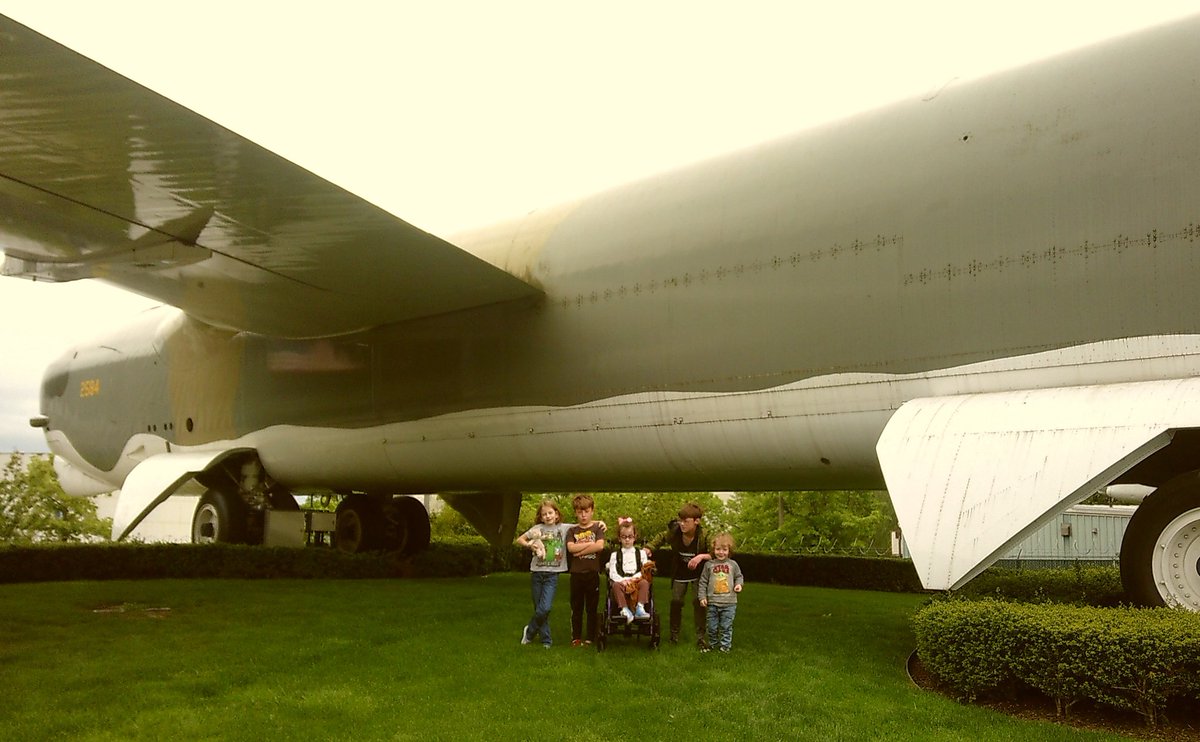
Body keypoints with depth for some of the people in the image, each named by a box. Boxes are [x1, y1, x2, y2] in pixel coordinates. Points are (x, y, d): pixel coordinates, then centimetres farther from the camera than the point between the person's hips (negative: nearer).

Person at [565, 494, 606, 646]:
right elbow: (570, 548, -10)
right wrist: (589, 544, -12)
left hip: (592, 572, -1)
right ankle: (576, 637, 16)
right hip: (576, 573, 1)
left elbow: (600, 546, -13)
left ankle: (590, 638, 12)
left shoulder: (597, 527, 2)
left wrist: (579, 551, -11)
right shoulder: (572, 530, 6)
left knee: (592, 607, 5)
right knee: (576, 607, 8)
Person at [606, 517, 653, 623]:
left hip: (637, 580, 1)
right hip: (620, 580, -1)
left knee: (644, 583, -31)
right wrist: (622, 580, -18)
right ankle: (624, 609, -41)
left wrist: (634, 578, -13)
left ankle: (640, 607, -35)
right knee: (616, 585, -33)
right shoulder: (615, 554, 12)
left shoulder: (641, 553, 15)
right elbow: (612, 573, 1)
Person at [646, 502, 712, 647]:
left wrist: (702, 556, -40)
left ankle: (700, 637, -1)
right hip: (680, 573, 2)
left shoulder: (704, 536, -29)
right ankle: (674, 634, 19)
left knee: (698, 602, -10)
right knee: (676, 601, 2)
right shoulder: (674, 531, -22)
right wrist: (648, 548, -15)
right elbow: (660, 538, -2)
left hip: (698, 573, -2)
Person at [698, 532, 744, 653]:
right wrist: (702, 597, -1)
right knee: (712, 626, 10)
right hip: (713, 602, 0)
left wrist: (738, 584, -4)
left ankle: (725, 645, 16)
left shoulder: (733, 564, 2)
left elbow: (738, 576, 17)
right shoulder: (709, 565, 0)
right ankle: (712, 643, 27)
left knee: (726, 626, 5)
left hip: (729, 603, 0)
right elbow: (703, 582, 4)